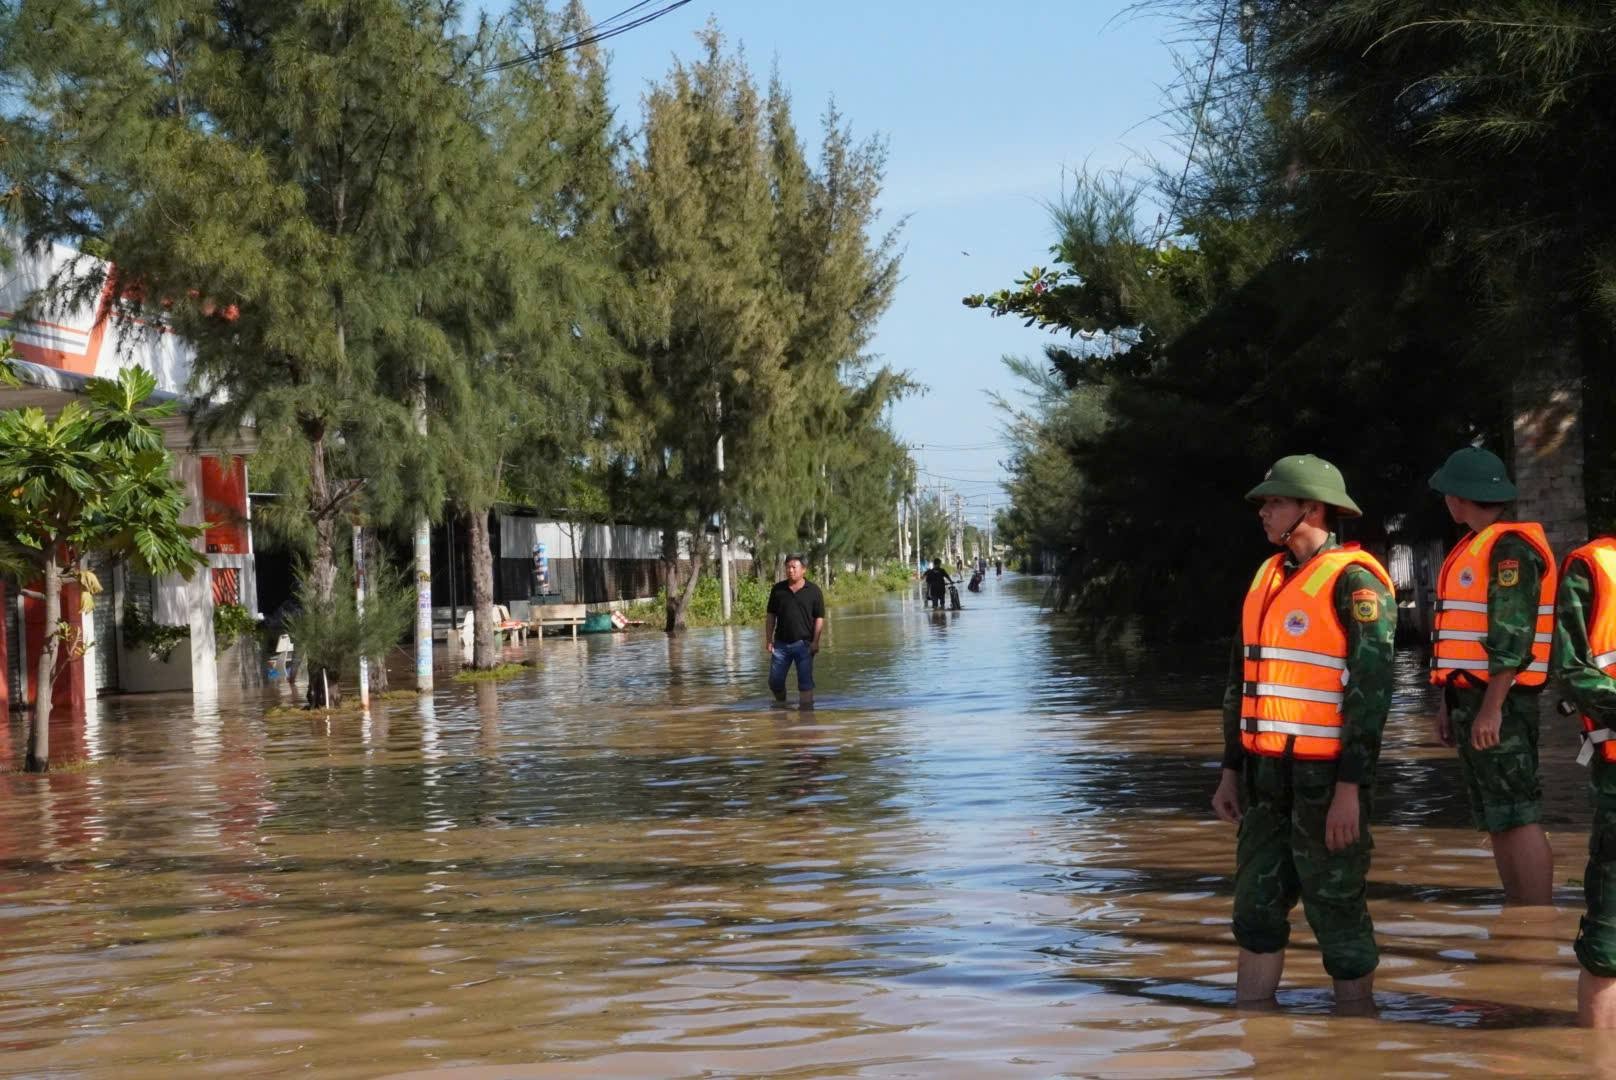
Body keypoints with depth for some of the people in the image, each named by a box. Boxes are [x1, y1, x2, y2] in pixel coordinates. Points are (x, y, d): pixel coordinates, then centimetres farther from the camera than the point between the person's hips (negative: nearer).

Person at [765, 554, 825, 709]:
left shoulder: (813, 591, -3)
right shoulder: (778, 589, 4)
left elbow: (819, 618, -3)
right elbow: (771, 615, 8)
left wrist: (815, 641, -10)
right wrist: (768, 639, 2)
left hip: (803, 643, -3)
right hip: (781, 643, 3)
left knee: (805, 681, -2)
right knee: (775, 681, 7)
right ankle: (780, 704, 30)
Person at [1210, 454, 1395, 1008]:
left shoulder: (1354, 582, -13)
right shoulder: (1269, 579, 13)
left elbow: (1371, 687, -18)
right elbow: (1243, 680, 18)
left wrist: (1350, 789, -21)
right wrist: (1231, 770, 16)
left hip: (1326, 777, -8)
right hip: (1271, 776, 8)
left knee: (1336, 915, 0)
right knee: (1256, 906, 10)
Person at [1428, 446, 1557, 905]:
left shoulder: (1510, 547, -13)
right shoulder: (1476, 548, 18)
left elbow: (1514, 636, -20)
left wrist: (1491, 708, -23)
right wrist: (1448, 703, 20)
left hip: (1498, 702, -10)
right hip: (1473, 697, 10)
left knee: (1517, 816, -11)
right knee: (1495, 817, 10)